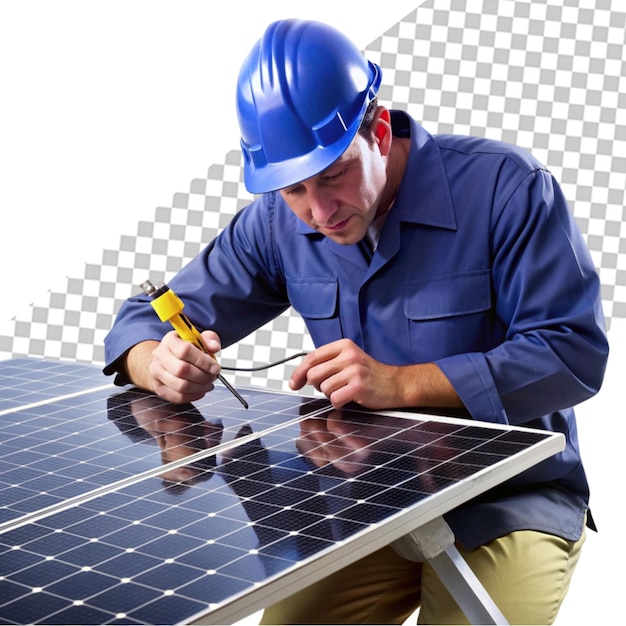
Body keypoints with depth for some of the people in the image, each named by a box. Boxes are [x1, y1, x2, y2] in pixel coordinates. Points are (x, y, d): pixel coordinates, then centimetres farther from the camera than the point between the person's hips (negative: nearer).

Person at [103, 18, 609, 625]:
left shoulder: (505, 186, -15)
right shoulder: (277, 221, -2)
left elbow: (575, 352, -19)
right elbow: (148, 320, 5)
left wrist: (401, 384, -26)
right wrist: (162, 366, -21)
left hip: (511, 500, -3)